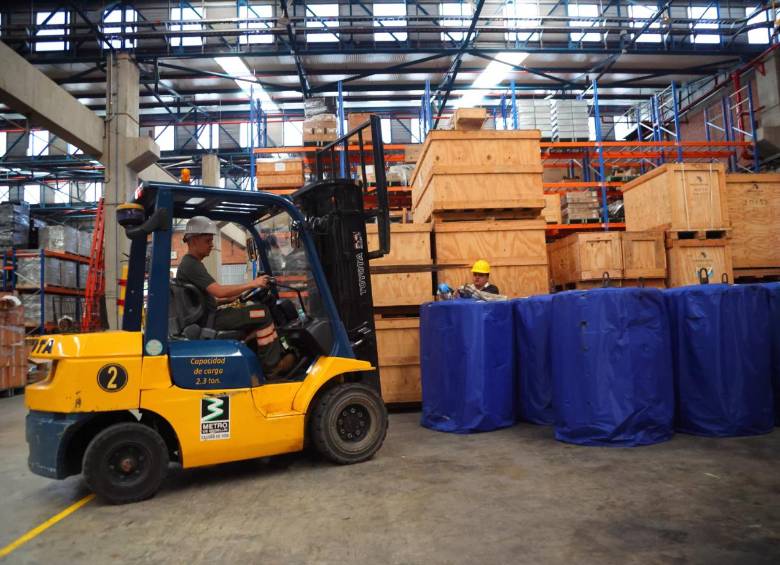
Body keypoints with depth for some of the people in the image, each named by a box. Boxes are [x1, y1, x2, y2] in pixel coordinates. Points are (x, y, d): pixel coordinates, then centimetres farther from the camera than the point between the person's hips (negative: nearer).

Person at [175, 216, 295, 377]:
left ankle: (279, 355, 7)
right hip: (209, 322, -10)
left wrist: (231, 299, 10)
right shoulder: (190, 265, -14)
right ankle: (272, 366, -11)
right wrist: (251, 284, -17)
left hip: (209, 317, 10)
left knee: (258, 315, 10)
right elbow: (219, 291, -24)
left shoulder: (192, 264, 19)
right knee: (262, 313, -16)